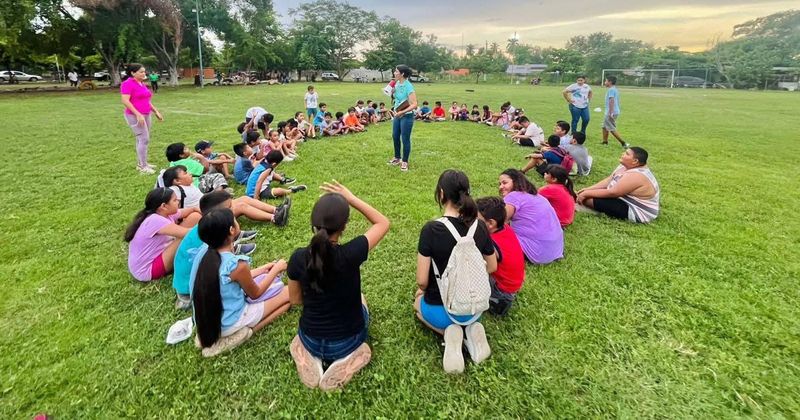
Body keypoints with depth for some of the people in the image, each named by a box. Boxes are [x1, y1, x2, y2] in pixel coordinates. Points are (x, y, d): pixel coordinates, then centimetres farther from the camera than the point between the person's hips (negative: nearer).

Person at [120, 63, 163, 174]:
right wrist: (138, 114, -26)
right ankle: (143, 166, -7)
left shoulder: (142, 84, 15)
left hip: (145, 115, 9)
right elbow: (125, 101, -20)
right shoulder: (128, 84, -12)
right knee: (144, 139, -11)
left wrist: (156, 112, 18)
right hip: (135, 116, -9)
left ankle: (140, 163, 21)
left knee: (142, 140, 12)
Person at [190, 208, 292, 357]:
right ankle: (244, 331, -3)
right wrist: (276, 269, 1)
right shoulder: (237, 264, -29)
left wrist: (264, 269, 11)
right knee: (288, 293, 2)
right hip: (228, 323, -7)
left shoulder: (204, 250, -8)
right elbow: (255, 294, -9)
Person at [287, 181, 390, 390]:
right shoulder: (350, 253, -29)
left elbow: (295, 299, -2)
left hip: (311, 340, 3)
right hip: (347, 341, -2)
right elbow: (383, 223, -13)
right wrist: (351, 198, -15)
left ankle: (310, 357, 10)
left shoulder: (299, 258, -19)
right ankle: (347, 358, 8)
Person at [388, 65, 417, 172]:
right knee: (395, 136, 16)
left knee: (405, 139, 0)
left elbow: (414, 104, -25)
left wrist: (402, 112, -31)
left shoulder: (409, 87, -20)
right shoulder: (397, 83, 3)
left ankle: (405, 162, 14)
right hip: (397, 115, 8)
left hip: (407, 116, -8)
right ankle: (397, 158, 34)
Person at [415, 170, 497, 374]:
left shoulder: (432, 229, -25)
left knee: (419, 303, 32)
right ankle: (471, 327, 5)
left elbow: (422, 281, -20)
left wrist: (424, 291, 3)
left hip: (441, 309, -4)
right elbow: (492, 267, 4)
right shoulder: (480, 226, -10)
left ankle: (448, 332, 1)